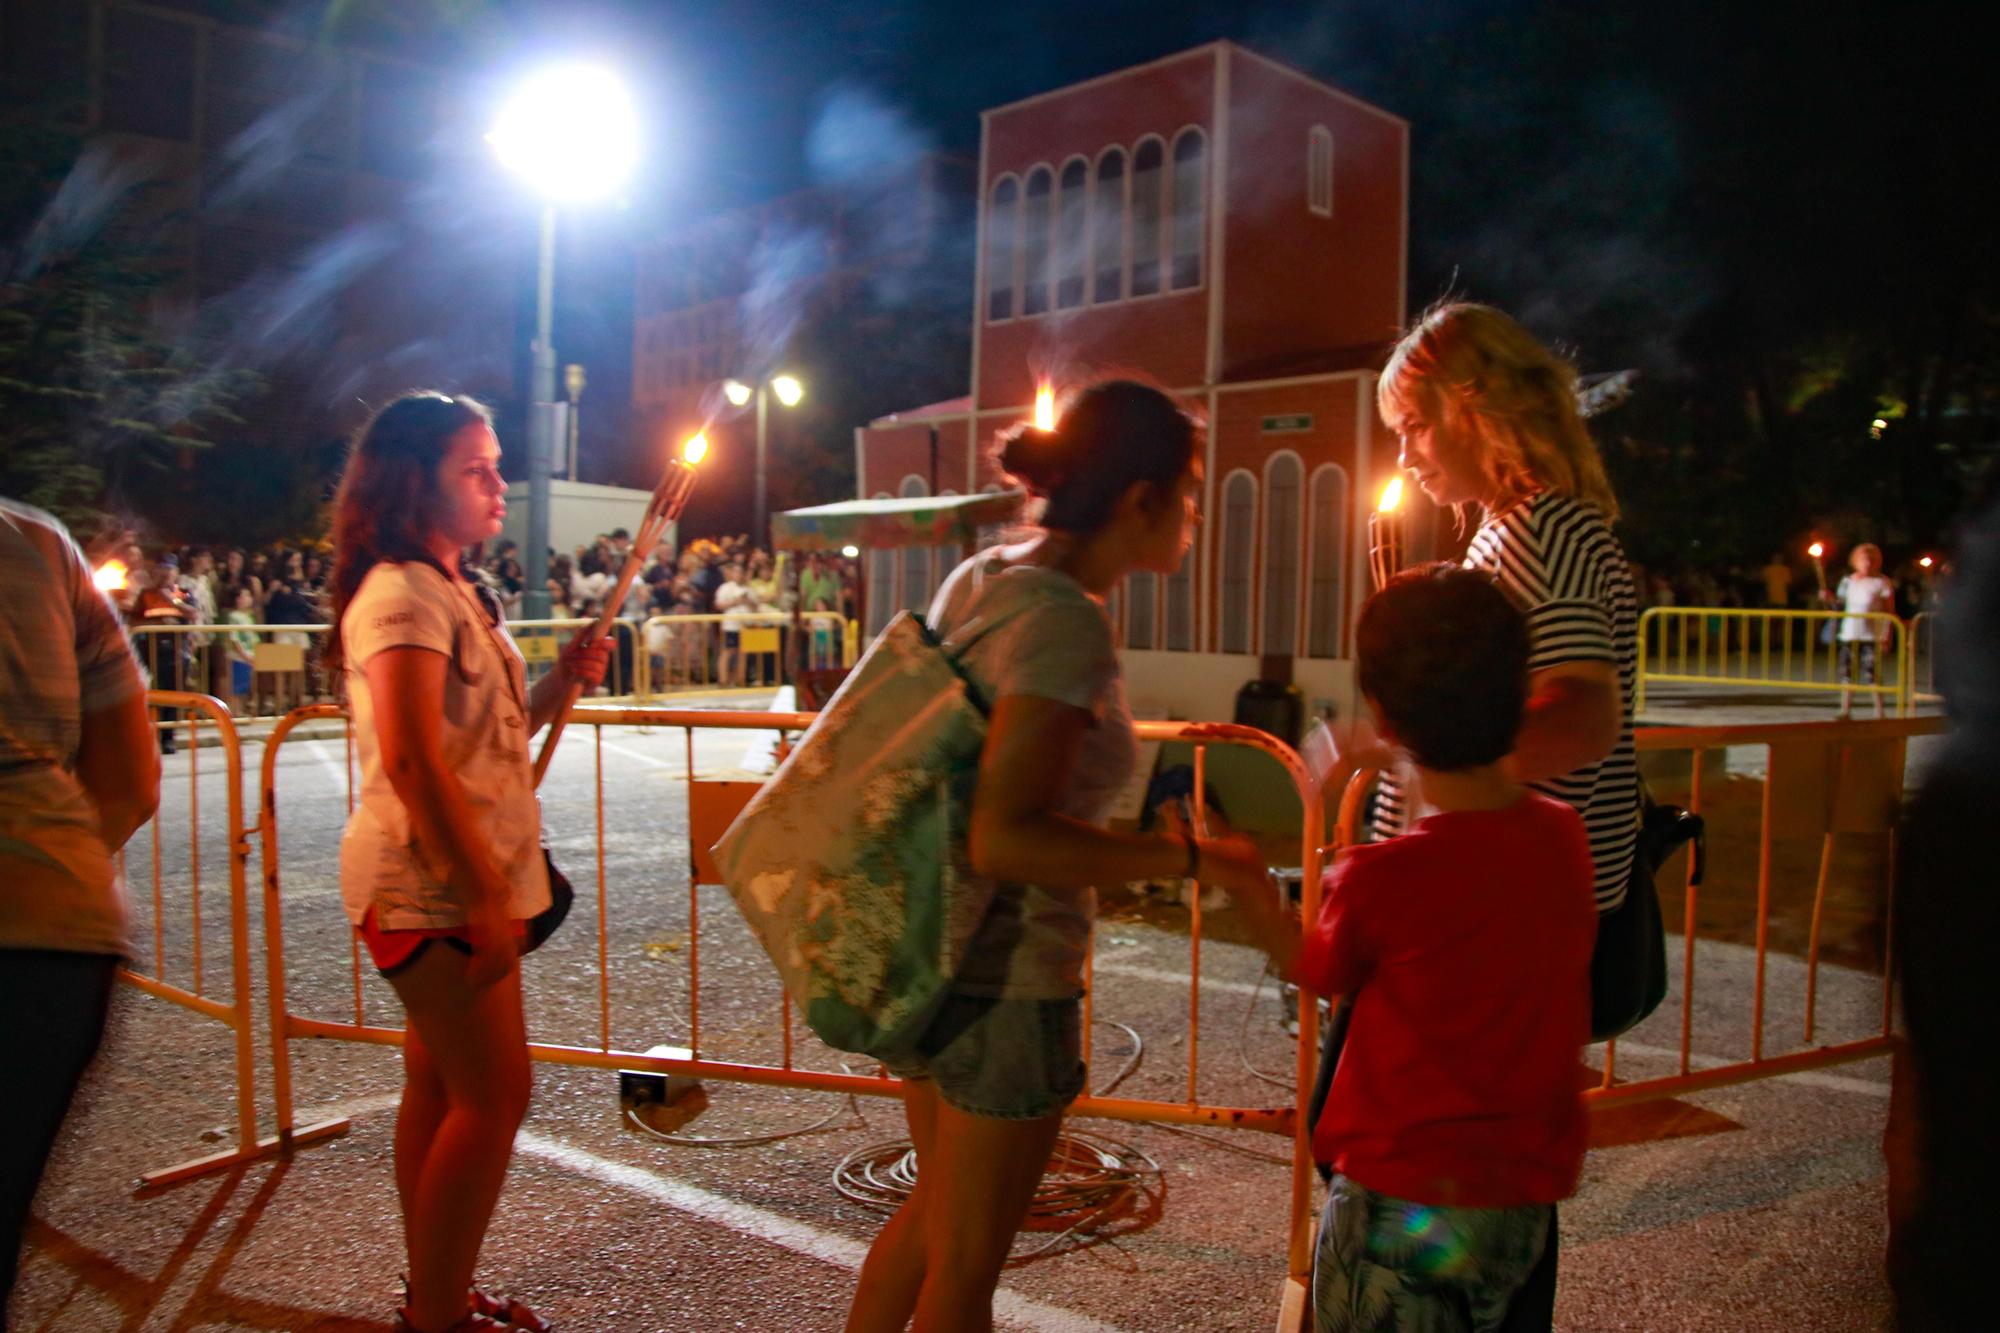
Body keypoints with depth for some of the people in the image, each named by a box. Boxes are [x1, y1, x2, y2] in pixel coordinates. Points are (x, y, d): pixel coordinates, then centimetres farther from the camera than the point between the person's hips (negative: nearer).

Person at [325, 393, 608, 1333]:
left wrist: (558, 683, 4)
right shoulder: (402, 595, -14)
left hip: (465, 879, 10)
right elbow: (413, 762, -23)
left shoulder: (453, 593, 17)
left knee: (440, 1086, 15)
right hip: (430, 883, -10)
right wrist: (487, 895, -23)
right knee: (495, 1092, -6)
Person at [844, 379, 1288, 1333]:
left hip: (934, 953, 9)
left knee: (935, 1207, 29)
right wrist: (1195, 856, -26)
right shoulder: (1067, 625, -24)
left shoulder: (979, 578, 3)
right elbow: (1004, 839, -30)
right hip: (1008, 978, -9)